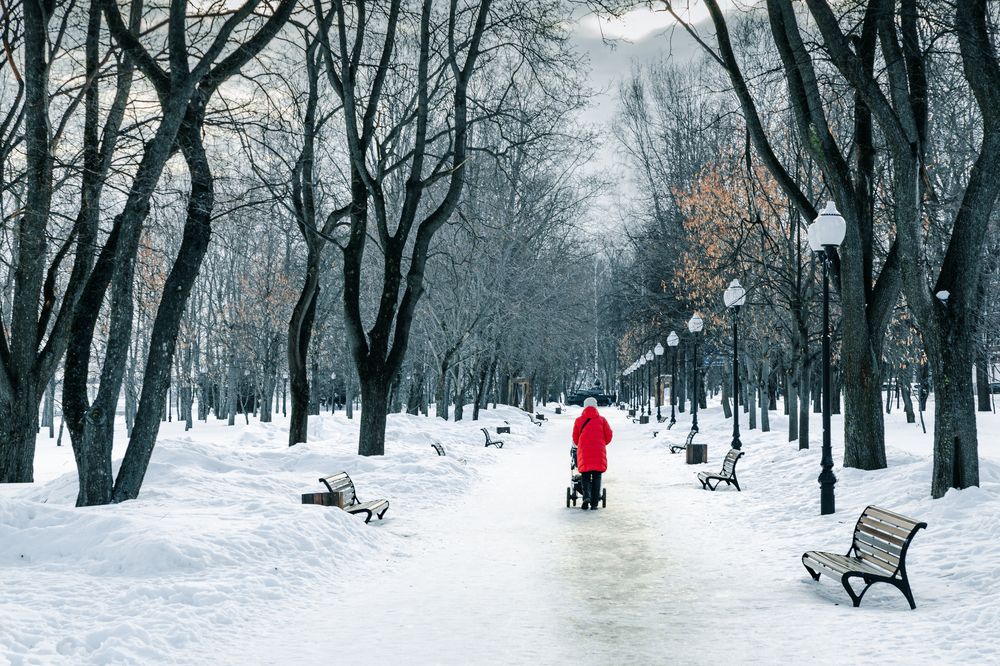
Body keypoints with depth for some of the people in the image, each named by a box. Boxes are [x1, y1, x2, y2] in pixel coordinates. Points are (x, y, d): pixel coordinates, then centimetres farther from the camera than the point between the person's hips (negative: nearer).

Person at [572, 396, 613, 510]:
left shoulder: (579, 420, 7)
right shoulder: (602, 420, 7)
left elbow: (575, 438, 11)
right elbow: (608, 436, 6)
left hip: (584, 452, 0)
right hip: (599, 452, 0)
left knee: (585, 475, 7)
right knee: (596, 477, 5)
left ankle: (586, 496, -18)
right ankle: (594, 503, 2)